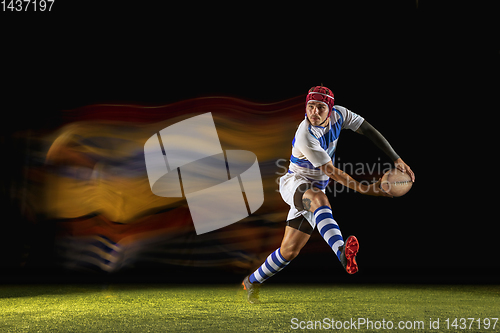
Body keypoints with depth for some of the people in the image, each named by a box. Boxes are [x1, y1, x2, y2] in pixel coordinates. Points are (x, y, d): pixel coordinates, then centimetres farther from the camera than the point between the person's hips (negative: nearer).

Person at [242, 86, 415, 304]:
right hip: (293, 183, -7)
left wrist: (397, 160, -5)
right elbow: (331, 173, -23)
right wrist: (367, 189, -22)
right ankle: (342, 253, -65)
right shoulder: (305, 137, -26)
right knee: (319, 198, -43)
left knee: (290, 250, 4)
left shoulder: (338, 114, -7)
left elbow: (369, 131, 1)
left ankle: (252, 282, 25)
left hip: (313, 192, 7)